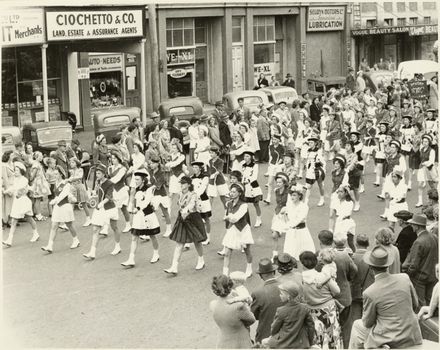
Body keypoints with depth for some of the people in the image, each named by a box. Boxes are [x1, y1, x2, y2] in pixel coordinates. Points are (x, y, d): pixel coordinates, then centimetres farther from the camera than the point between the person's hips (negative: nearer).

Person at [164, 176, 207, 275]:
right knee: (179, 244, -1)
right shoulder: (181, 194, 2)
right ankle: (174, 268, -6)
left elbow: (192, 204, -37)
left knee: (197, 242, 14)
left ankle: (201, 261, 39)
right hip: (182, 219, 5)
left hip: (193, 218, -5)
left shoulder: (193, 194, -17)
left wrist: (186, 210, -54)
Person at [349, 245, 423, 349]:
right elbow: (415, 305, 7)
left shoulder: (370, 293, -19)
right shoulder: (405, 278, -8)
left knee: (357, 325, 22)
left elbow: (367, 323, -5)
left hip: (388, 341, -4)